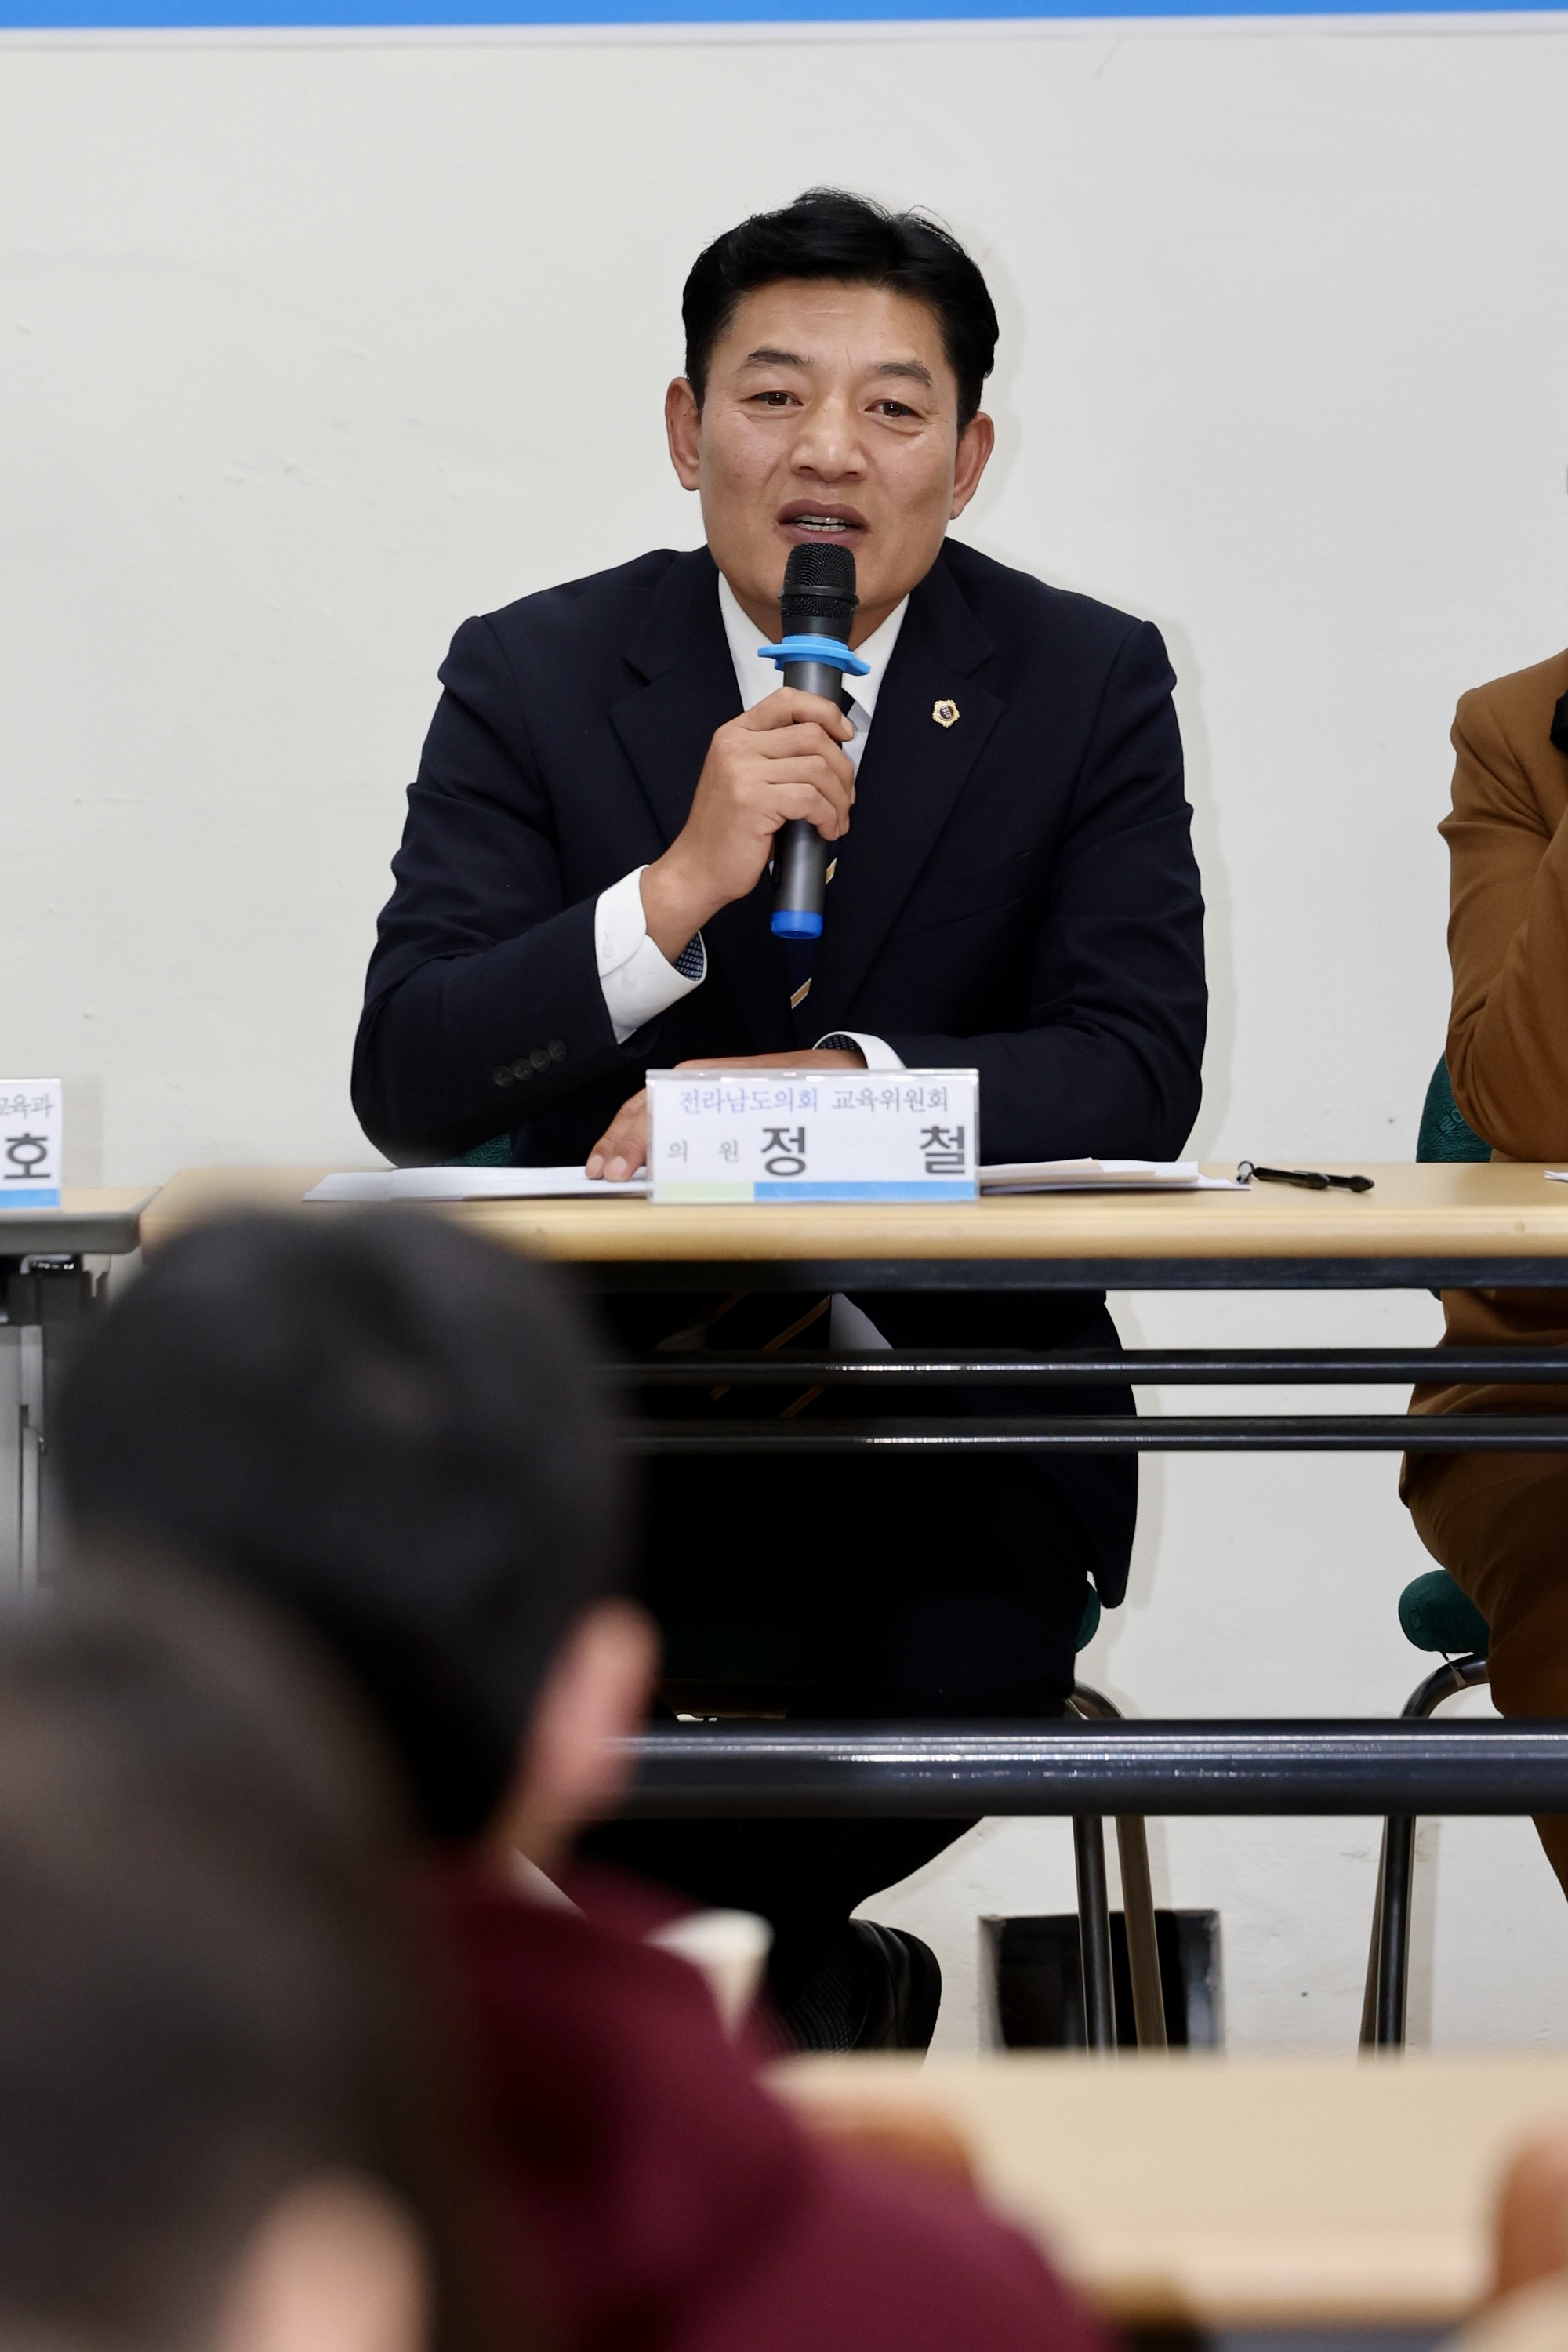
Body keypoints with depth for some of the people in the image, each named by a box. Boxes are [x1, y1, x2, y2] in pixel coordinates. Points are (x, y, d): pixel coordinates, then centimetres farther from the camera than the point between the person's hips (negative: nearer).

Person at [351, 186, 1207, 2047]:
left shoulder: (1087, 686, 2)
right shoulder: (531, 678, 1)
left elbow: (1140, 1070, -8)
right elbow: (405, 1087, -8)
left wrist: (821, 1087, -23)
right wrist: (680, 889, -22)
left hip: (957, 1416, -1)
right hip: (609, 1389, 1)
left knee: (960, 1672, -31)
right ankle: (811, 1976, -3)